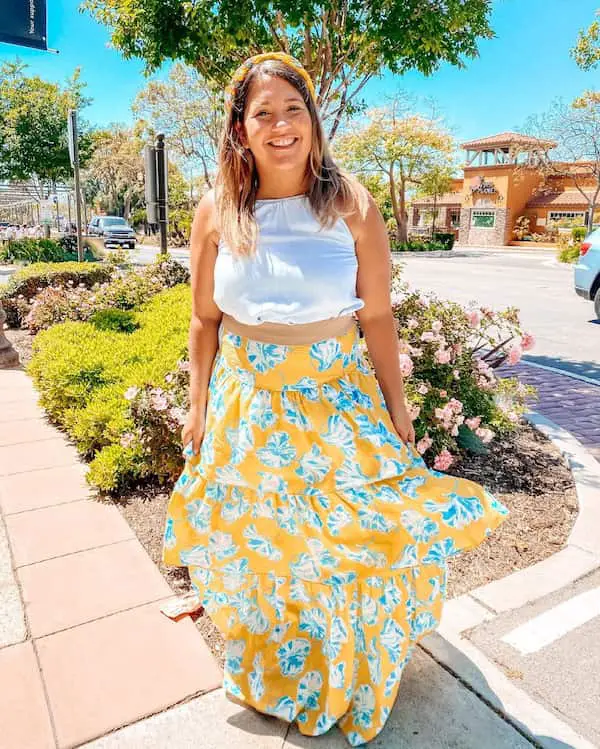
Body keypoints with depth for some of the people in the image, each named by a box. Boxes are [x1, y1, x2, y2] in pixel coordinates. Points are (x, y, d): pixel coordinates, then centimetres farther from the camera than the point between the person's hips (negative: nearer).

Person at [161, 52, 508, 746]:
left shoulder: (351, 205, -7)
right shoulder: (217, 212, -3)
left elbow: (378, 317, -3)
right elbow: (205, 319, 4)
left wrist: (396, 409, 0)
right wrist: (198, 408, 5)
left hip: (339, 400, -1)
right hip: (246, 404, 2)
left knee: (351, 540, 10)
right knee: (257, 545, 16)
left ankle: (348, 677, 45)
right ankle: (271, 670, 49)